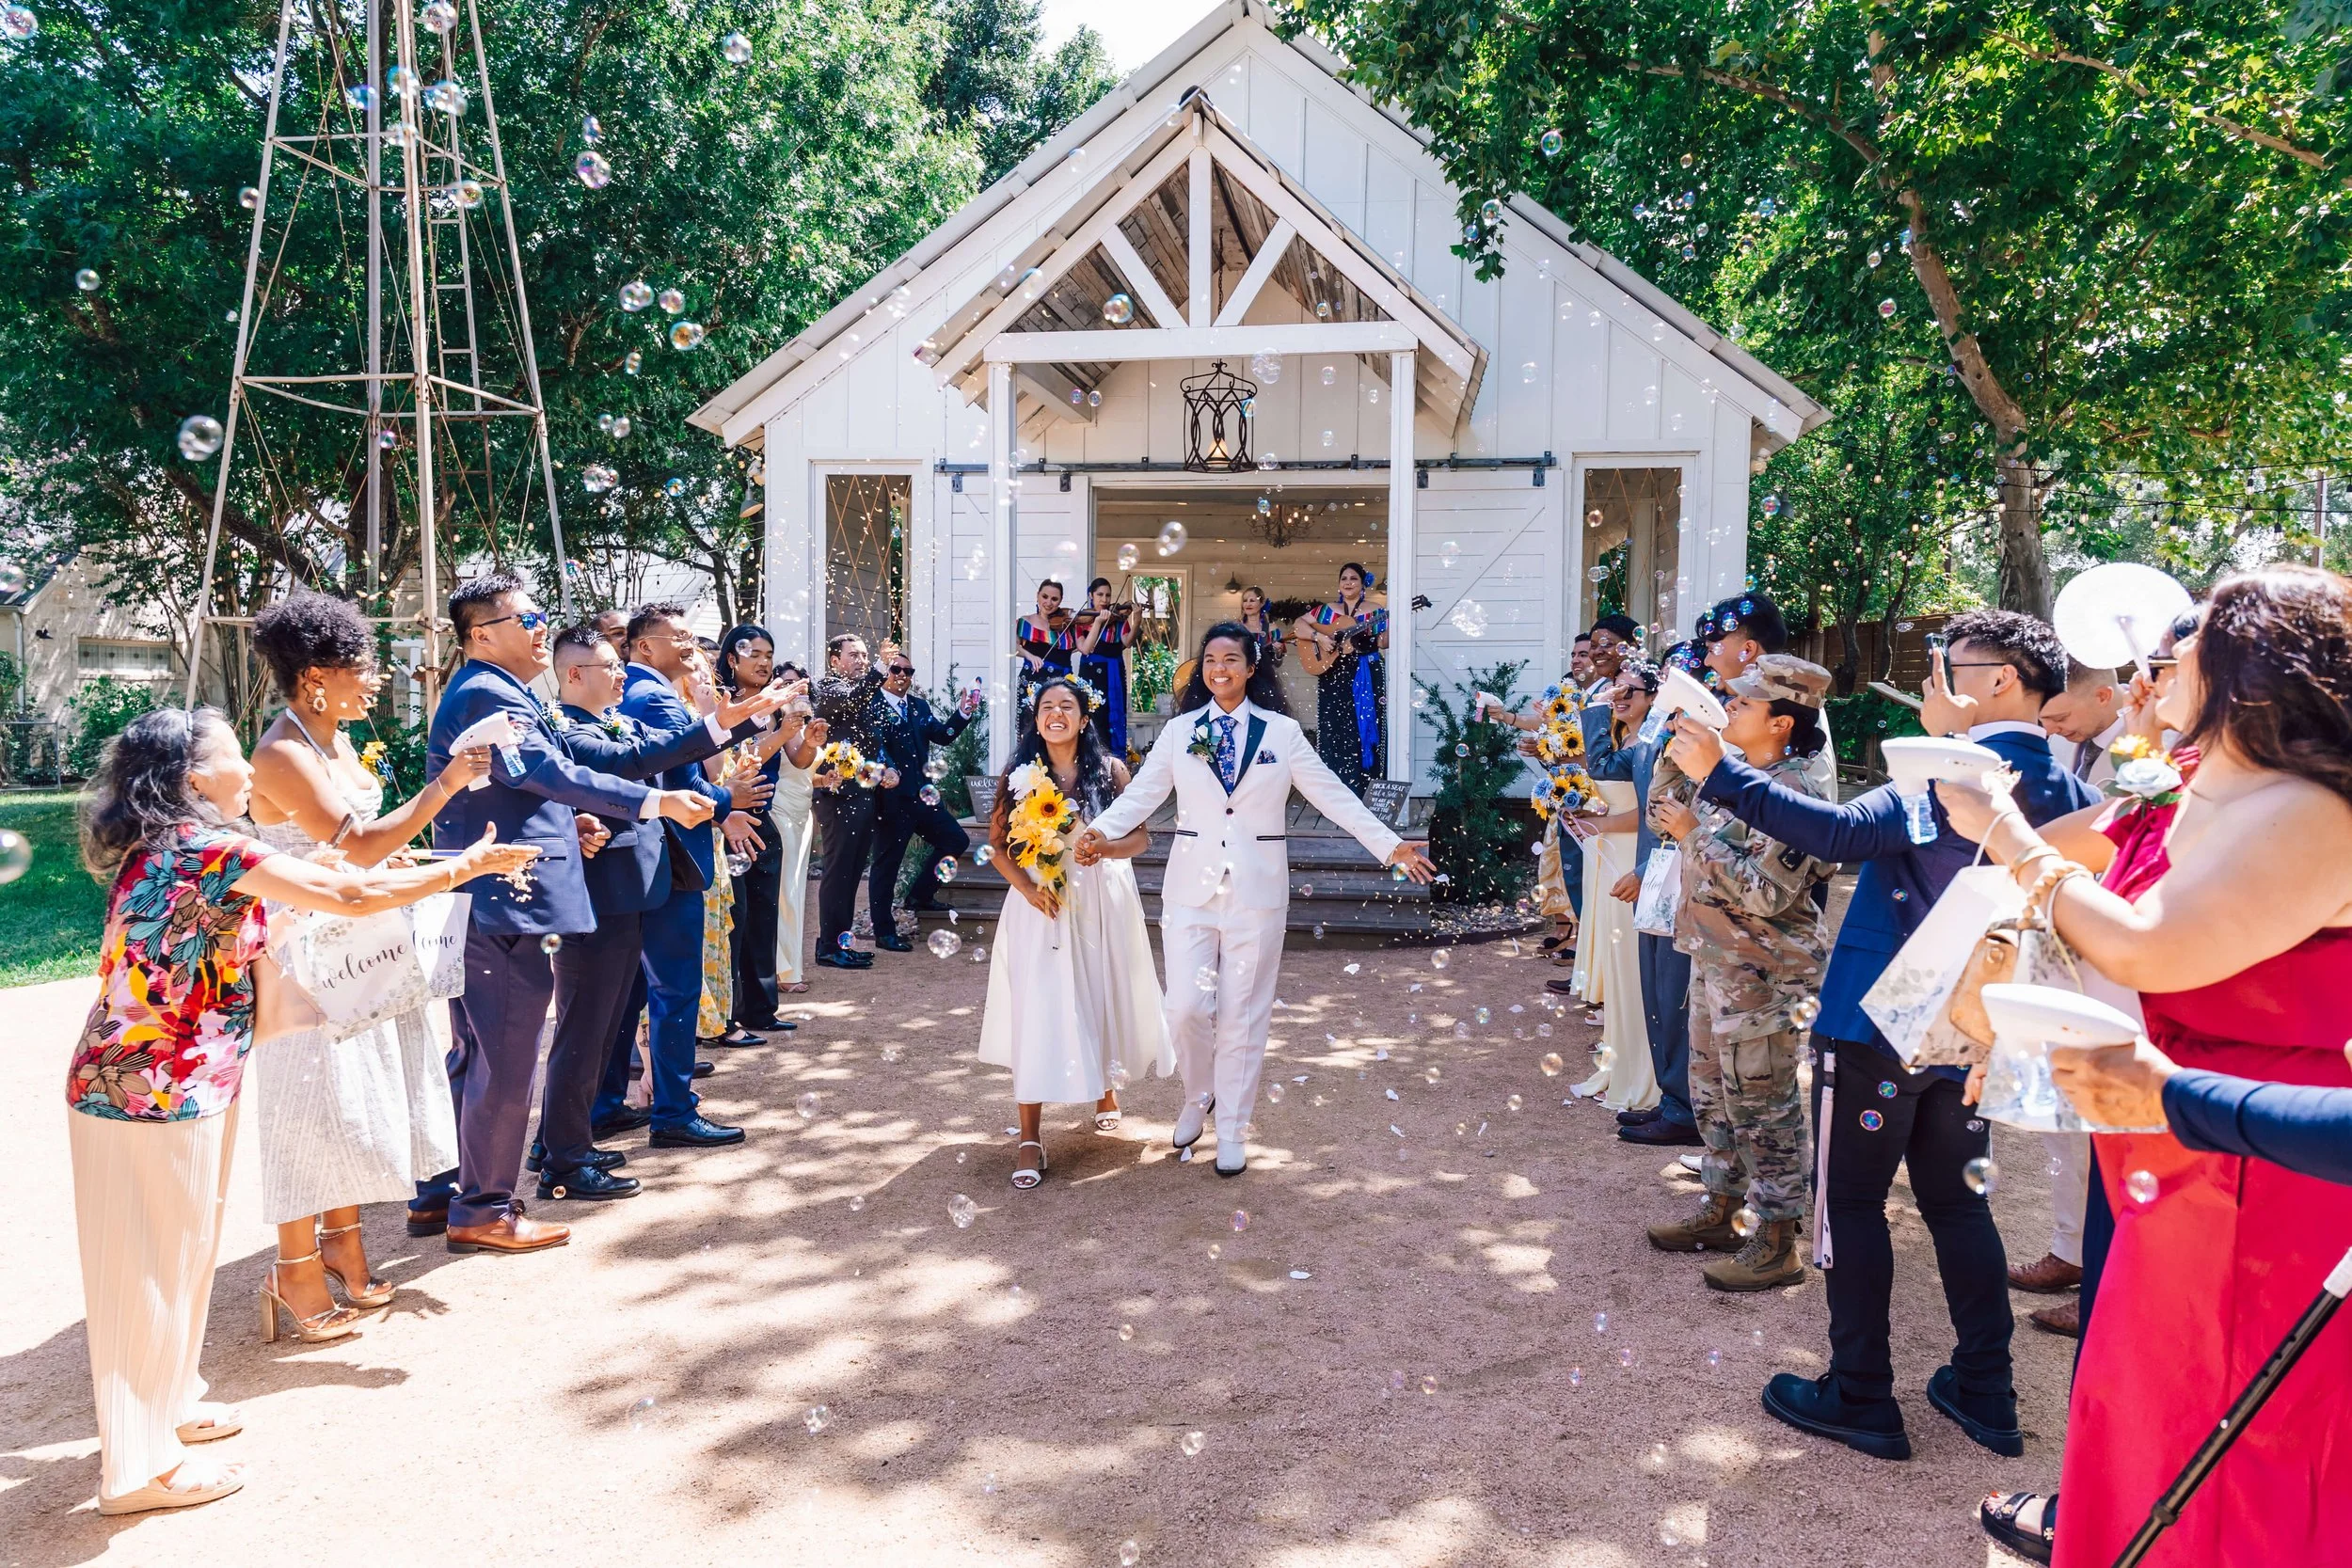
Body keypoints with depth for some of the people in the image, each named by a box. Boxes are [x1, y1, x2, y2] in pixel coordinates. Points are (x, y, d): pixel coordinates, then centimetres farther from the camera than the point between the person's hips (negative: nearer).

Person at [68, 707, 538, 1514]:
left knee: (174, 1258, 23)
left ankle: (163, 1408, 40)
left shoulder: (163, 849, 9)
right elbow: (350, 895, -19)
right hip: (156, 1093, -9)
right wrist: (465, 867, -9)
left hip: (150, 1084, 9)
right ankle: (140, 1469, 18)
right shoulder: (211, 849, -19)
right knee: (151, 1270, 4)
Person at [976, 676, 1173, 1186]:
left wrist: (1103, 849, -21)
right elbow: (998, 842, 1)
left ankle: (1106, 1086, 43)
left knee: (1102, 996, 13)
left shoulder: (1111, 771, -1)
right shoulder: (1019, 774, 1)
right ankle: (1030, 1138, -5)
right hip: (1039, 904, -1)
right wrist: (1028, 888, -15)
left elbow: (1141, 838, -1)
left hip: (1101, 904, 1)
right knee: (1037, 1009, -7)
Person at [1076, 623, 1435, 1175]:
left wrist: (1391, 846, -7)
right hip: (1191, 885, 1)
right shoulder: (1180, 731, 5)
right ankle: (1199, 1097, 26)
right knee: (1186, 1008, -5)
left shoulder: (1282, 732, 2)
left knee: (1243, 1014, 6)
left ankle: (1231, 1130, 21)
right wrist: (1100, 829, -23)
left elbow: (1333, 796, 1)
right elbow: (1142, 793, -4)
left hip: (1257, 890, 0)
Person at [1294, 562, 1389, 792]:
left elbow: (1384, 642, -2)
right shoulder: (1327, 610, 9)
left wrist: (1395, 621, -20)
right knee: (1334, 729, 2)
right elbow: (1299, 624, 1)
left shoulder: (1374, 611, 6)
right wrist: (1319, 637, -13)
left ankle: (1361, 787, 5)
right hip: (1334, 676, 1)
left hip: (1366, 676, -1)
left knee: (1363, 727, -2)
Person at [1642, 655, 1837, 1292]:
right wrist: (1678, 754, 3)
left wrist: (1696, 835, -22)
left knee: (1760, 1104, -1)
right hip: (1714, 960, 9)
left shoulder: (1789, 794, -20)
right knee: (1713, 1092, 19)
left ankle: (1776, 1243, 11)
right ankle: (1722, 1210, 33)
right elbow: (1664, 811, 17)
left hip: (1761, 972, -9)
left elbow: (1765, 893, -26)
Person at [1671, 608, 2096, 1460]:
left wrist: (1720, 774, -33)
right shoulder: (2062, 788, 7)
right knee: (1957, 1199, 18)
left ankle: (1861, 1398, 12)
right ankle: (1985, 1391, 26)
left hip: (1880, 1020, -8)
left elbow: (1843, 831, -32)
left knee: (1851, 1199, 4)